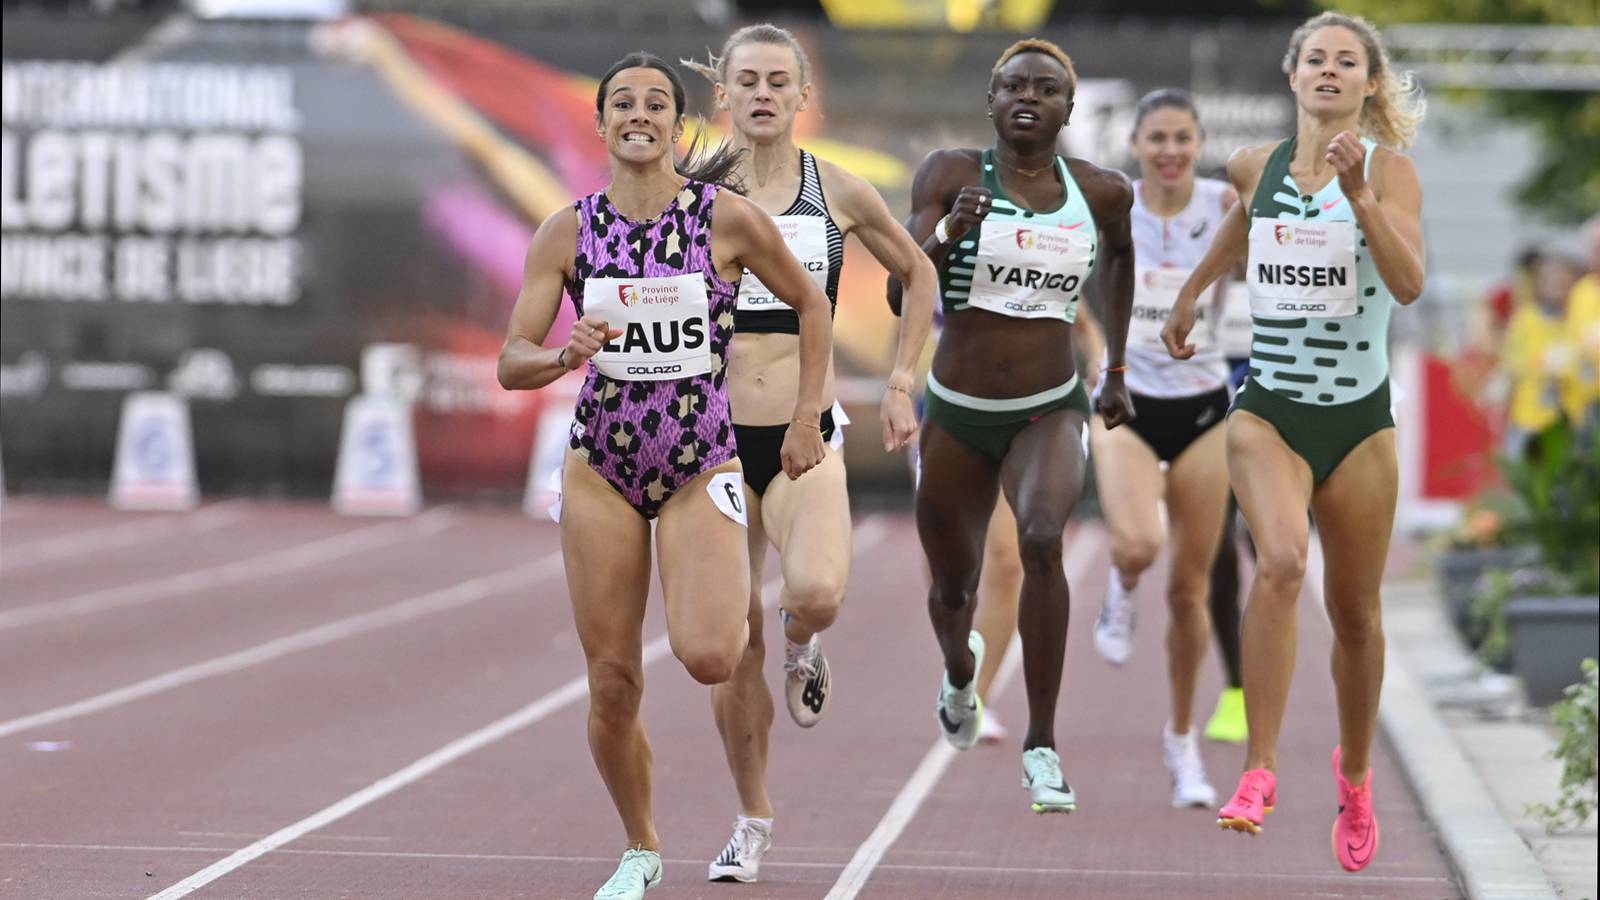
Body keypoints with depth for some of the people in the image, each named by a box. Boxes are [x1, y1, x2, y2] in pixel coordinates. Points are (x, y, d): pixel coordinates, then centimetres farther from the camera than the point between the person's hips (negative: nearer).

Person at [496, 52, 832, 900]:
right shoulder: (567, 232, -2)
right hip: (600, 469, 2)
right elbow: (511, 363, -2)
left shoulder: (729, 218, -7)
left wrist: (807, 415, 3)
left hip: (702, 465, -2)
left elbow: (810, 303, 8)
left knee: (706, 656, -23)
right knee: (613, 685, 1)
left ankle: (744, 621, 16)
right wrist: (566, 354, -23)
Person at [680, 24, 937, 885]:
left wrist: (901, 382, 10)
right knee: (733, 649, 3)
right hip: (715, 434, 1)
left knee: (817, 593, -28)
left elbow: (918, 274, 15)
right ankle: (752, 823, 21)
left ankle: (805, 644, 10)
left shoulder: (841, 192, 1)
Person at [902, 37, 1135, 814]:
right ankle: (960, 673, 54)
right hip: (957, 414, 0)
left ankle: (1041, 748, -23)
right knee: (952, 583, 15)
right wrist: (947, 232, -35)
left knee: (1042, 538, -30)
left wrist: (1117, 371, 24)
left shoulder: (1101, 192, 0)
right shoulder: (951, 174, -7)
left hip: (1049, 411, 0)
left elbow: (1123, 256, 23)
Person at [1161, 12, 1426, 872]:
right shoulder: (1256, 166, 4)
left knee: (1354, 609, 11)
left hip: (1358, 415, -1)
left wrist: (1357, 192, -30)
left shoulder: (1387, 169, -6)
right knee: (1281, 561, -27)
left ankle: (1354, 772, 36)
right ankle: (1259, 770, -25)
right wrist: (1188, 295, 39)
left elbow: (1409, 283, -21)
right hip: (1268, 408, 1)